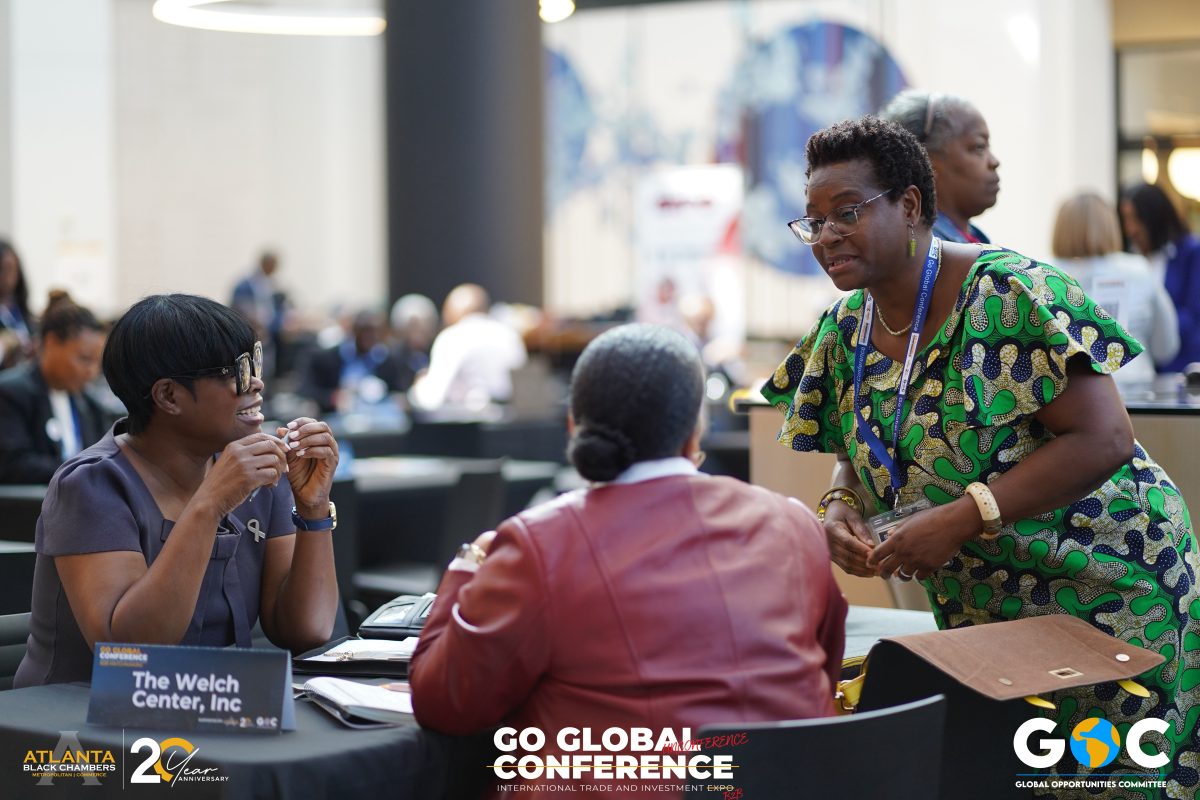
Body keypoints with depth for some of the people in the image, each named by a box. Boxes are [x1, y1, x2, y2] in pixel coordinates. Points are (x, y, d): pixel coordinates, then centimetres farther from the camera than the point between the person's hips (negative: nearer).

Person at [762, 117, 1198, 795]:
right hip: (977, 610, 7)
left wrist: (963, 517, -28)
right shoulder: (845, 333, 3)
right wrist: (843, 507, -6)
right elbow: (862, 456, 18)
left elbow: (1103, 439, -24)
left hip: (1105, 596, -6)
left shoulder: (1008, 296, -20)